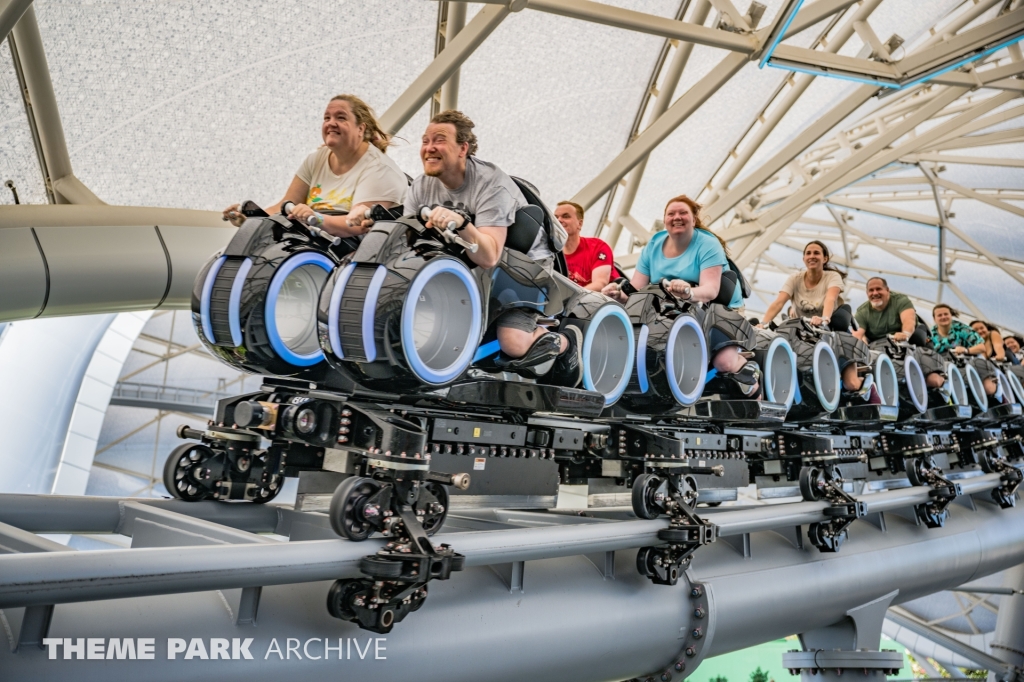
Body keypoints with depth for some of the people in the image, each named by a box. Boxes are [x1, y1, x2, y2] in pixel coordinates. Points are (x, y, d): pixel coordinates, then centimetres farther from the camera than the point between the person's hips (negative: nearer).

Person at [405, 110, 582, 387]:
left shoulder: (491, 183, -25)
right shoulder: (421, 186, -4)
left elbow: (489, 256, -36)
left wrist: (461, 223, -53)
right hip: (471, 265, 8)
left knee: (512, 342, -27)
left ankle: (566, 340, 9)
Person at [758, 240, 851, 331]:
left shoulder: (833, 277, -12)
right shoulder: (795, 279, -6)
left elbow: (830, 299, -33)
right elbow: (778, 303, -20)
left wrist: (824, 319, -55)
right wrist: (764, 323, -39)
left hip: (831, 328, -3)